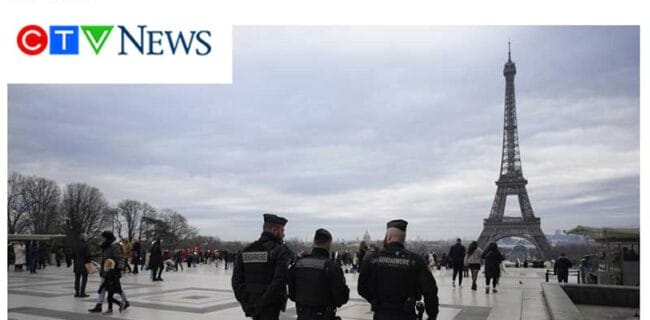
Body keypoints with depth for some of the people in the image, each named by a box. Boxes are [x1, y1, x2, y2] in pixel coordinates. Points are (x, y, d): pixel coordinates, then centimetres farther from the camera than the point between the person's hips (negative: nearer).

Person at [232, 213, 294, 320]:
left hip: (251, 306, 6)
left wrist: (245, 303, 6)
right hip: (270, 308, -6)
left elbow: (236, 280, 5)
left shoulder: (246, 251, 8)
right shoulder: (280, 251, -11)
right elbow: (279, 281, -21)